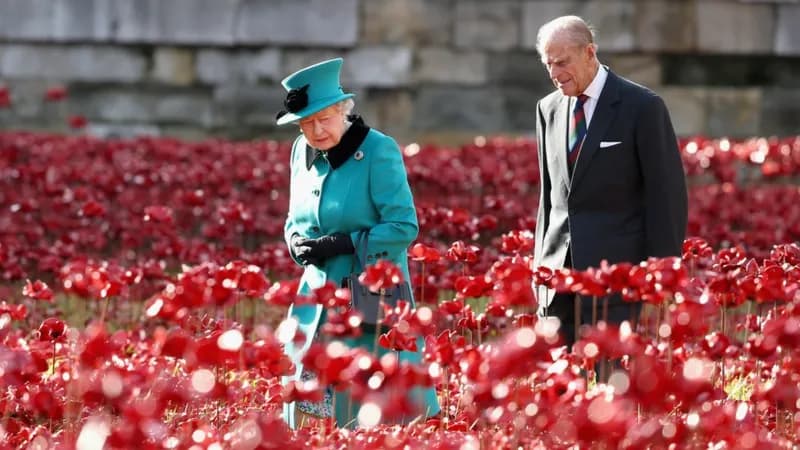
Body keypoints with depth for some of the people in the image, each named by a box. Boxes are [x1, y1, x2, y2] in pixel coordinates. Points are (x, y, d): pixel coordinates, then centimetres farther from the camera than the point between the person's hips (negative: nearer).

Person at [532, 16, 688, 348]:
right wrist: (541, 261, 14)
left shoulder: (643, 107, -6)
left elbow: (667, 194, -6)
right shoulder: (548, 109, 11)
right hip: (559, 268, 5)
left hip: (617, 266, -5)